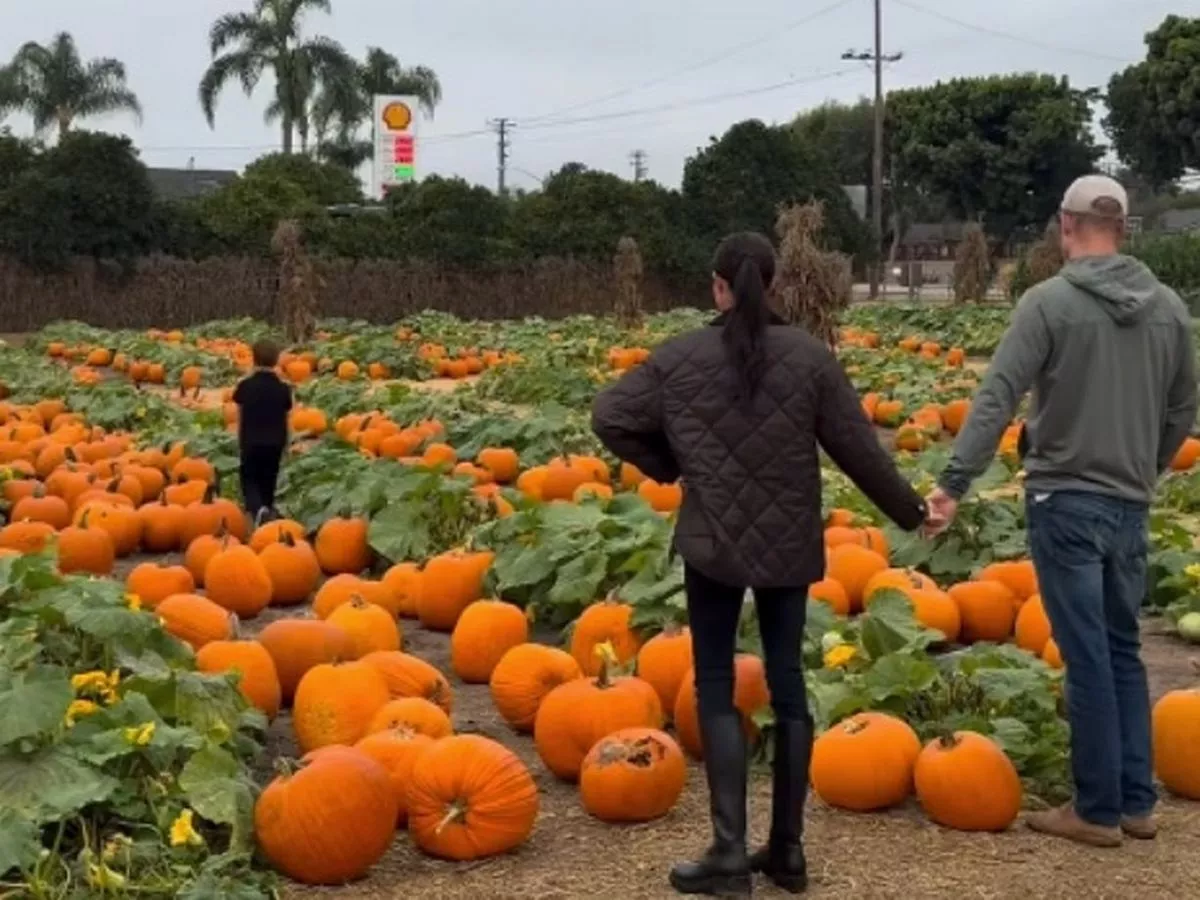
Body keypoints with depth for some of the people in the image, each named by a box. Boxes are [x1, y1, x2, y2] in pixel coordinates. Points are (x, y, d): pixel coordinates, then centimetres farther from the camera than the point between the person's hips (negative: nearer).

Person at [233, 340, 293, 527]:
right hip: (274, 443, 1)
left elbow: (240, 417, 1)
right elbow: (285, 420, 3)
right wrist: (284, 443, 13)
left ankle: (257, 508, -17)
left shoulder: (245, 386, -7)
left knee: (249, 480, 8)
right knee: (268, 482, 14)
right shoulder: (283, 389, -3)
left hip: (251, 442, -1)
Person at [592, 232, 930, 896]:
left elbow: (609, 418, -2)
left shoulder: (680, 358, -5)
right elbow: (857, 448, -1)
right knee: (787, 683, 10)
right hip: (790, 546, 2)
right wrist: (909, 511, 12)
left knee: (715, 686, 5)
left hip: (713, 543, -2)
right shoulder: (809, 356, -3)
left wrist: (665, 466, 11)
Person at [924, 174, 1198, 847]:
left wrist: (955, 482, -18)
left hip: (1066, 501, -5)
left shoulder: (1049, 301, -10)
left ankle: (1099, 809, 8)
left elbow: (998, 399, -17)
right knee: (1123, 650, 16)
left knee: (1088, 657, 0)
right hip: (1131, 505, 5)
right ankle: (1137, 801, 20)